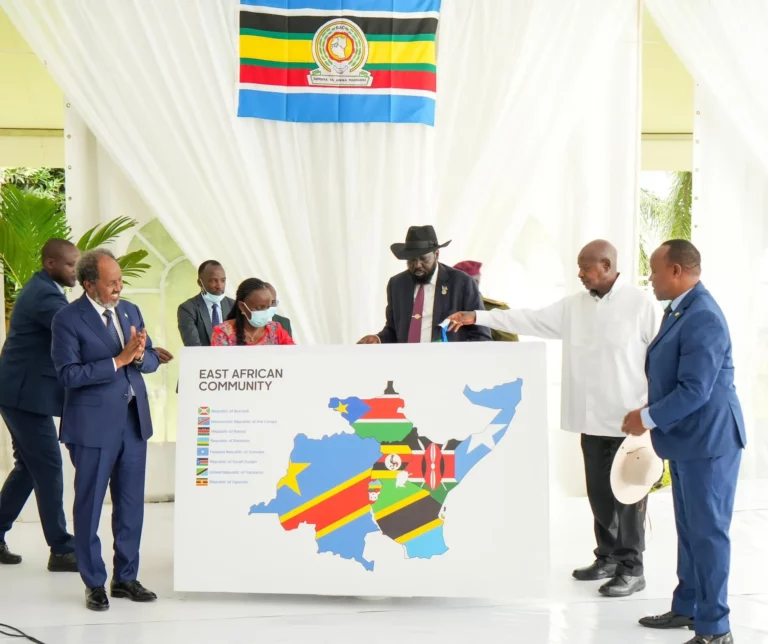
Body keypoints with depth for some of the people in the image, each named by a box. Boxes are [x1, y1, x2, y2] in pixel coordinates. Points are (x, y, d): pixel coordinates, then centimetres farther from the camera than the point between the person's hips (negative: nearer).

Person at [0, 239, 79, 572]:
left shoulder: (40, 288, 14)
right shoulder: (45, 294, -18)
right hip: (28, 394, -10)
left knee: (30, 467, 16)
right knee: (48, 469, -5)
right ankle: (62, 550, 2)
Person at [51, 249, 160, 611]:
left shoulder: (130, 310, 9)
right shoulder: (68, 319, -9)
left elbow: (152, 361, 11)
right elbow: (68, 374, -17)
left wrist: (139, 354, -12)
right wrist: (118, 360, -21)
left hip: (134, 419, 6)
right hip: (94, 424, -5)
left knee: (131, 503, 12)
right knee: (90, 504, 6)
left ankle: (125, 578, 25)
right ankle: (94, 584, 19)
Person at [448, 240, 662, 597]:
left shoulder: (641, 304, -7)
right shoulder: (573, 306, 9)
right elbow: (530, 320, 9)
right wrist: (477, 317, 3)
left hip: (629, 420, -6)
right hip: (591, 419, 6)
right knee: (598, 491, 13)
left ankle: (631, 568, 11)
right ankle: (608, 557, 28)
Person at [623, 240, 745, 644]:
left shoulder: (702, 318, -22)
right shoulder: (679, 310, 10)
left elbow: (694, 390, -25)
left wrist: (647, 418, -16)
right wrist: (649, 413, 8)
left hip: (707, 440, -10)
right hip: (686, 440, 10)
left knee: (707, 532, -1)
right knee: (689, 530, 19)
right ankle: (687, 608, 32)